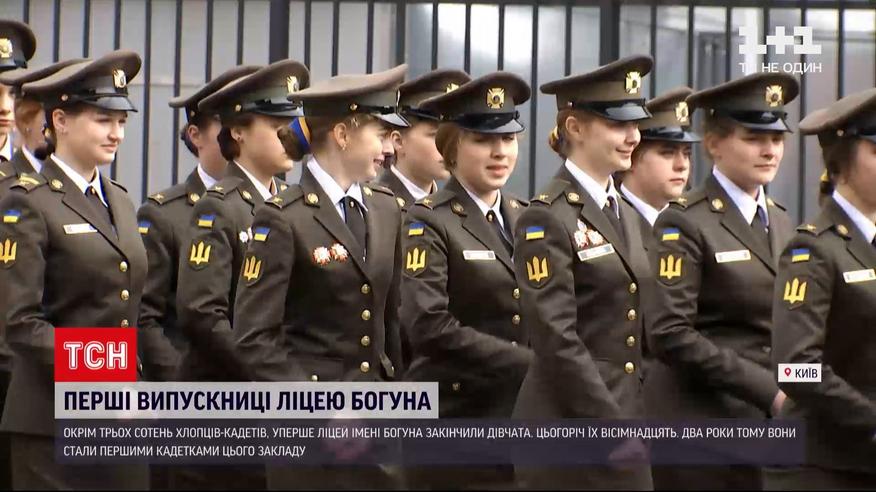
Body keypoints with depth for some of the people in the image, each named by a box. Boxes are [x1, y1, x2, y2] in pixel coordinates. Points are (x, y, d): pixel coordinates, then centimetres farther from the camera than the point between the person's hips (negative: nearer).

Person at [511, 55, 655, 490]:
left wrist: (629, 423, 12)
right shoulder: (546, 219, -10)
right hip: (569, 429, -8)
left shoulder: (625, 216, 16)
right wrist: (612, 428, -17)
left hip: (622, 416, 8)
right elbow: (556, 339, -16)